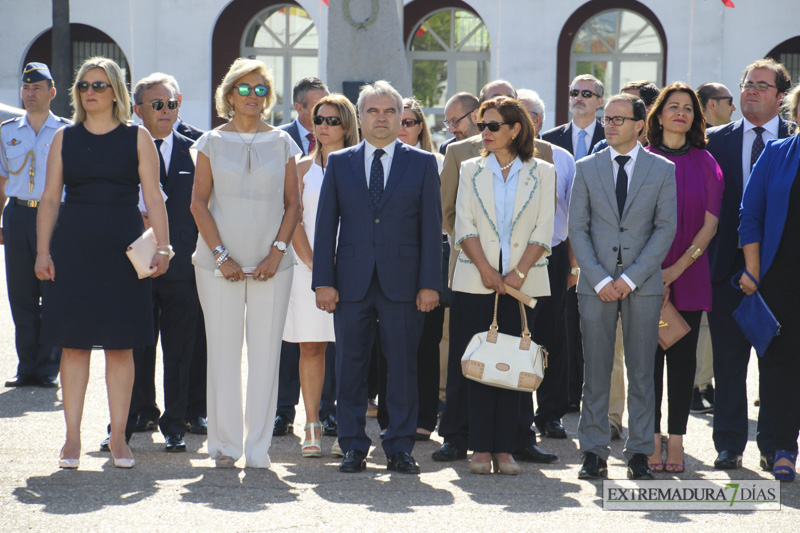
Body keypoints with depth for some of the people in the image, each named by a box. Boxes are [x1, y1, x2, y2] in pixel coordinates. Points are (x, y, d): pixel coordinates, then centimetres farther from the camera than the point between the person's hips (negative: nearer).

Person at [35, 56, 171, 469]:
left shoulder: (137, 138, 5)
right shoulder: (64, 139, 10)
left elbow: (153, 196, 1)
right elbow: (50, 197, 8)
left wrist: (163, 247, -9)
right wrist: (43, 251, 0)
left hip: (123, 248, -1)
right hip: (74, 246, 1)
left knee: (120, 345, 2)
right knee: (73, 343, 1)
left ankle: (118, 438, 9)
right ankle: (72, 439, 8)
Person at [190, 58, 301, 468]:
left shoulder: (281, 142, 8)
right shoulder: (213, 141, 5)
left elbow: (293, 204, 7)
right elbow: (199, 203, 1)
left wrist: (277, 251, -6)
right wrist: (221, 255, -8)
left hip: (271, 263, 1)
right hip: (220, 262, -1)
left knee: (265, 352, 0)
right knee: (223, 350, 0)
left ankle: (258, 447, 7)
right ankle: (225, 443, 9)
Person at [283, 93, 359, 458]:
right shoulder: (303, 168, 11)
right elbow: (294, 222, 6)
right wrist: (313, 263, -6)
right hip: (308, 266, 2)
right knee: (310, 347, 0)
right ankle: (312, 426, 4)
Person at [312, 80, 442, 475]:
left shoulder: (422, 164, 6)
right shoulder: (339, 162, 9)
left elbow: (431, 226, 3)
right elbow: (326, 224, 6)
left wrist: (429, 283, -5)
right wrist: (323, 281, -2)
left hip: (402, 281, -1)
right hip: (352, 280, 1)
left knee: (402, 366, 1)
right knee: (350, 365, 4)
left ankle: (400, 449, 10)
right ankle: (353, 447, 13)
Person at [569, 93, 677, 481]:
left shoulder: (663, 170, 4)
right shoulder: (586, 168, 7)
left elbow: (666, 228, -1)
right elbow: (577, 228, 4)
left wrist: (630, 278, -9)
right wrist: (600, 279, -7)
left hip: (643, 285, -1)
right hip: (596, 284, 1)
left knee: (642, 372, 2)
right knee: (595, 372, 2)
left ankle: (639, 453, 9)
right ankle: (593, 453, 8)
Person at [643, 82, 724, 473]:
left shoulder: (704, 162, 6)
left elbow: (710, 222, 1)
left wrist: (677, 267, -9)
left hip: (689, 276, 1)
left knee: (683, 355, 1)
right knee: (649, 355, -1)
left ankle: (676, 442, 6)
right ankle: (652, 442, 5)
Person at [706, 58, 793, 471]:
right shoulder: (716, 141, 8)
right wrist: (707, 254, -2)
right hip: (729, 264, 1)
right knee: (728, 360, 5)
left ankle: (775, 447, 12)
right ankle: (729, 444, 13)